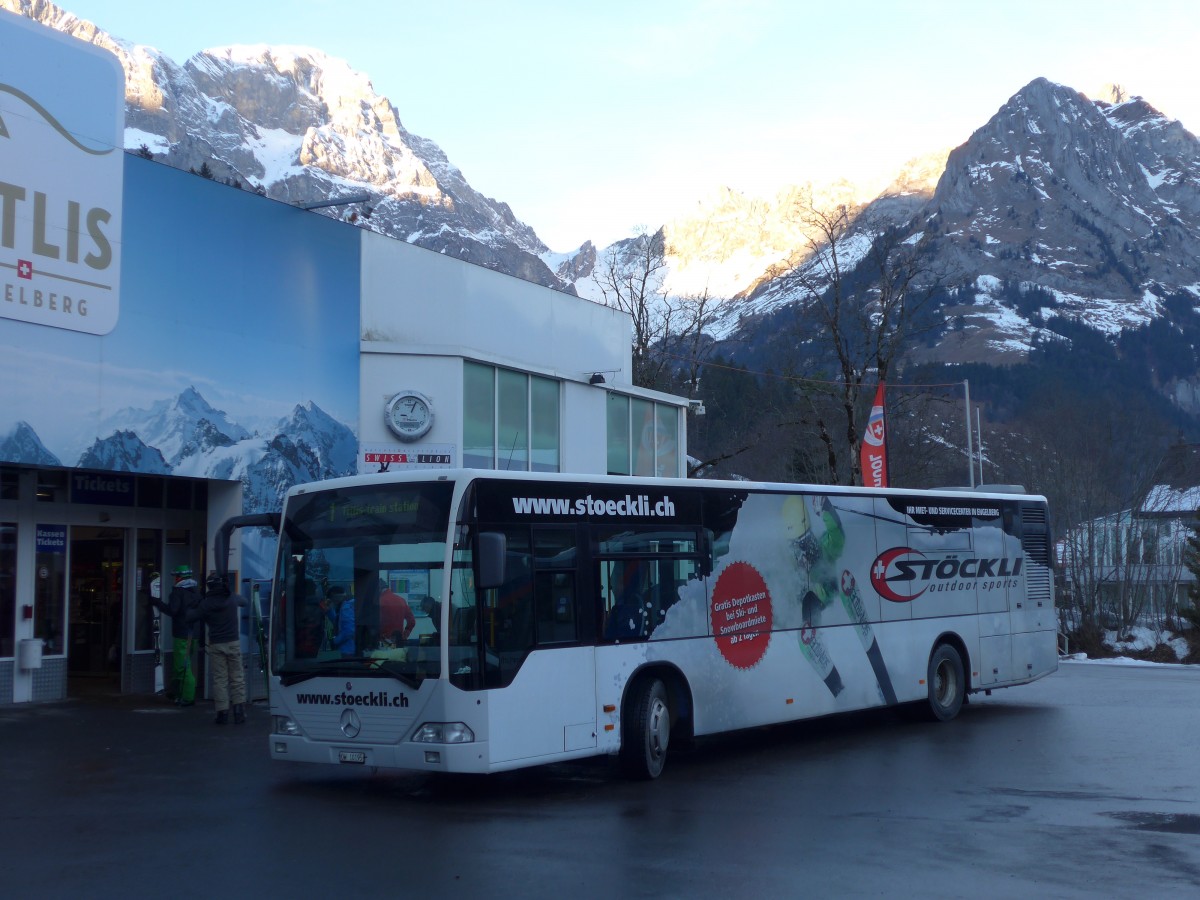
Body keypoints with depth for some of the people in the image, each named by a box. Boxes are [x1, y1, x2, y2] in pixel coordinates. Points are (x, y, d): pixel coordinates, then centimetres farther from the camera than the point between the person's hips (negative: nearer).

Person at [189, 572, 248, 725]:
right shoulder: (232, 600, -2)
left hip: (216, 645, 0)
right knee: (237, 678, 7)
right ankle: (239, 711, 2)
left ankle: (222, 712, 1)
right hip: (233, 643, 0)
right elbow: (244, 601, 19)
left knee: (219, 679, 4)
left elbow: (190, 618, 2)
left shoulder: (205, 604, -4)